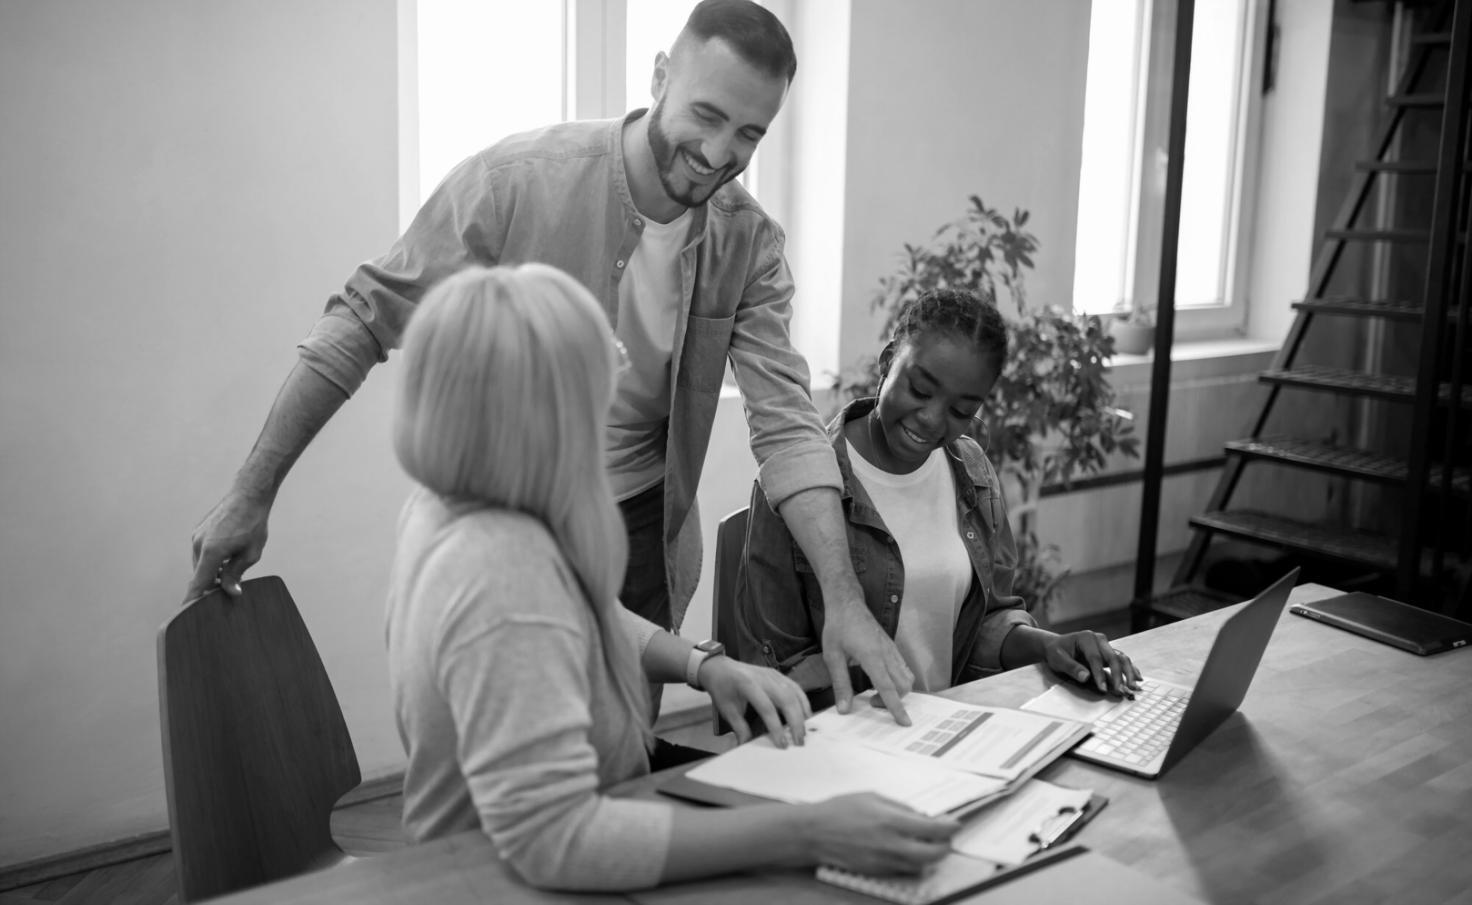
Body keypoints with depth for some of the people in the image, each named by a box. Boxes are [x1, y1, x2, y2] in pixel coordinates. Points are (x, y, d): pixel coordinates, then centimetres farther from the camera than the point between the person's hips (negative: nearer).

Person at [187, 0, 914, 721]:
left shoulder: (750, 245, -8)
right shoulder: (516, 180, -19)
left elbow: (787, 424, -14)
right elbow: (362, 322, -13)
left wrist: (844, 599, -26)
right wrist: (251, 496, -12)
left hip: (641, 535, 3)